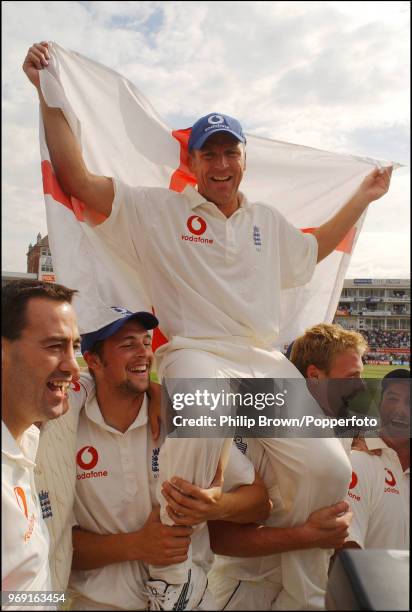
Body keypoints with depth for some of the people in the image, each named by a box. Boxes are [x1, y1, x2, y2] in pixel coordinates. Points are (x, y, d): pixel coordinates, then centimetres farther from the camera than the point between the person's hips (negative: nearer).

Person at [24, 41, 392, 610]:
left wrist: (362, 198, 43)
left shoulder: (269, 221, 23)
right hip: (195, 351, -4)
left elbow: (313, 249, 41)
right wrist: (49, 95, 2)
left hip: (266, 360, 5)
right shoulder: (159, 209, 8)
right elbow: (77, 179, 3)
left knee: (328, 467, -13)